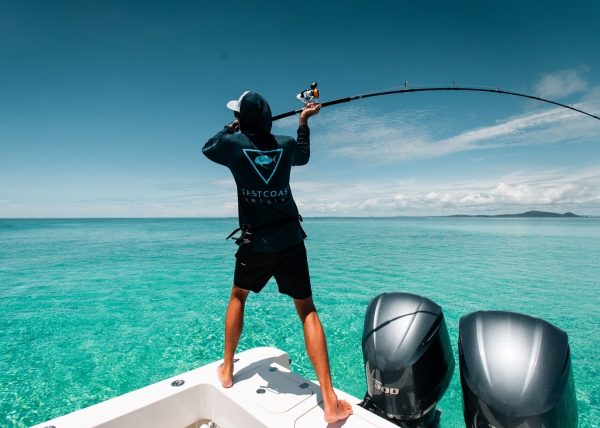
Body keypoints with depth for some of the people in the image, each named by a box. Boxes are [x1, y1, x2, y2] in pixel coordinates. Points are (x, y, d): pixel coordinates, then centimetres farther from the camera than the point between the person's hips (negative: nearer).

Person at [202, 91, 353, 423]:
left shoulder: (233, 143, -2)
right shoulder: (285, 144, 4)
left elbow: (207, 147, 20)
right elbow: (303, 156, 27)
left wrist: (230, 128, 31)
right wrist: (304, 122, 33)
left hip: (255, 245, -1)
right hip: (290, 242, 1)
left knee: (238, 296, 25)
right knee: (307, 310, 6)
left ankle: (227, 370, 36)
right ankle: (330, 401, 2)